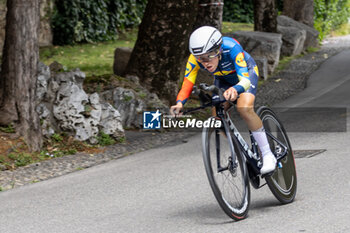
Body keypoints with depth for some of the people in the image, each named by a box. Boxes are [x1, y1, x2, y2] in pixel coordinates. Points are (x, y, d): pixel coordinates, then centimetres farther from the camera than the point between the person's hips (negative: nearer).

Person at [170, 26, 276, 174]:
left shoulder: (231, 48, -42)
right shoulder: (195, 58, -31)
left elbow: (245, 80, -48)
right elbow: (187, 84, -31)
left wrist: (235, 89, -70)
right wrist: (179, 103, -51)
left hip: (246, 72, -5)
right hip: (223, 78, 5)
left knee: (244, 109, -30)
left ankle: (268, 155, -19)